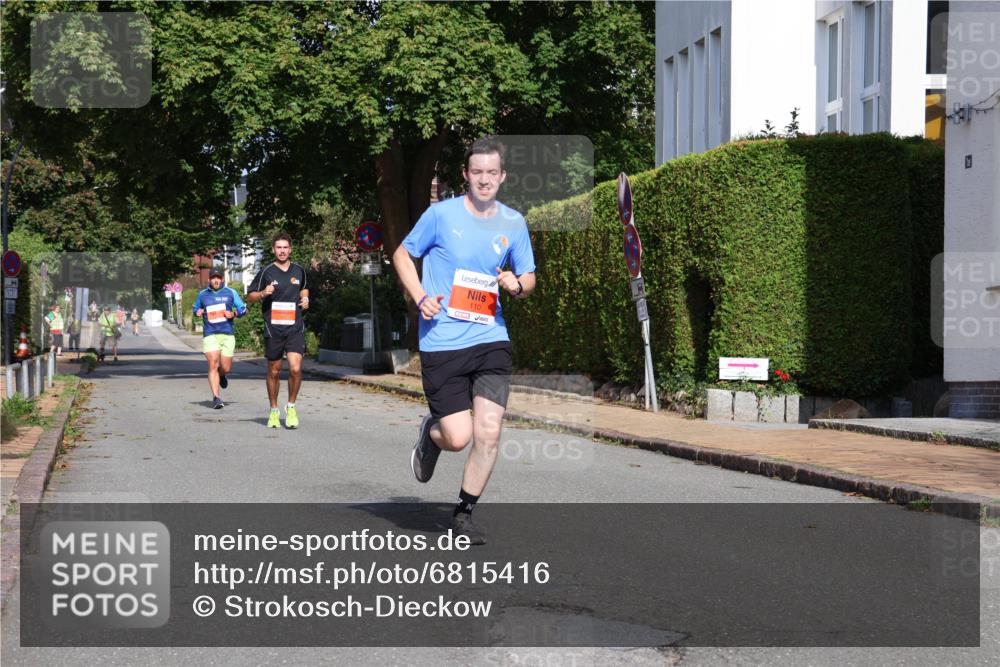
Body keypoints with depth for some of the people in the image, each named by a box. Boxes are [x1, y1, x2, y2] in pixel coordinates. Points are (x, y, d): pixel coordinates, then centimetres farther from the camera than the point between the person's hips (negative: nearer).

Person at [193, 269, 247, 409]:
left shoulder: (230, 292, 8)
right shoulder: (202, 294, 11)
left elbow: (243, 308, 10)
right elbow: (195, 307, 27)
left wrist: (234, 313, -10)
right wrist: (197, 312, 3)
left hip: (227, 334, 0)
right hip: (210, 335, 0)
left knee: (226, 368, 1)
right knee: (213, 365, -13)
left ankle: (221, 375, 39)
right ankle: (216, 397, -13)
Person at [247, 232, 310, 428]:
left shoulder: (299, 270, 8)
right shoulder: (266, 272, 0)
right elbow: (250, 296, 5)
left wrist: (305, 298, 8)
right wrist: (263, 293, -15)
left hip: (295, 327, 1)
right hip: (273, 329, -1)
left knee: (295, 369, -14)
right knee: (274, 371, 8)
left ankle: (291, 406, 6)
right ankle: (274, 411, 24)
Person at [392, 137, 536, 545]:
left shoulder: (514, 223, 7)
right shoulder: (441, 214, -3)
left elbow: (528, 278, 17)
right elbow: (402, 255, 9)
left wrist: (517, 285, -7)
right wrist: (420, 297, -6)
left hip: (491, 339, 3)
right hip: (441, 343, -3)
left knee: (489, 432, -7)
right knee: (458, 437, -7)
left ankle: (464, 513, 13)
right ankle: (431, 434, 32)